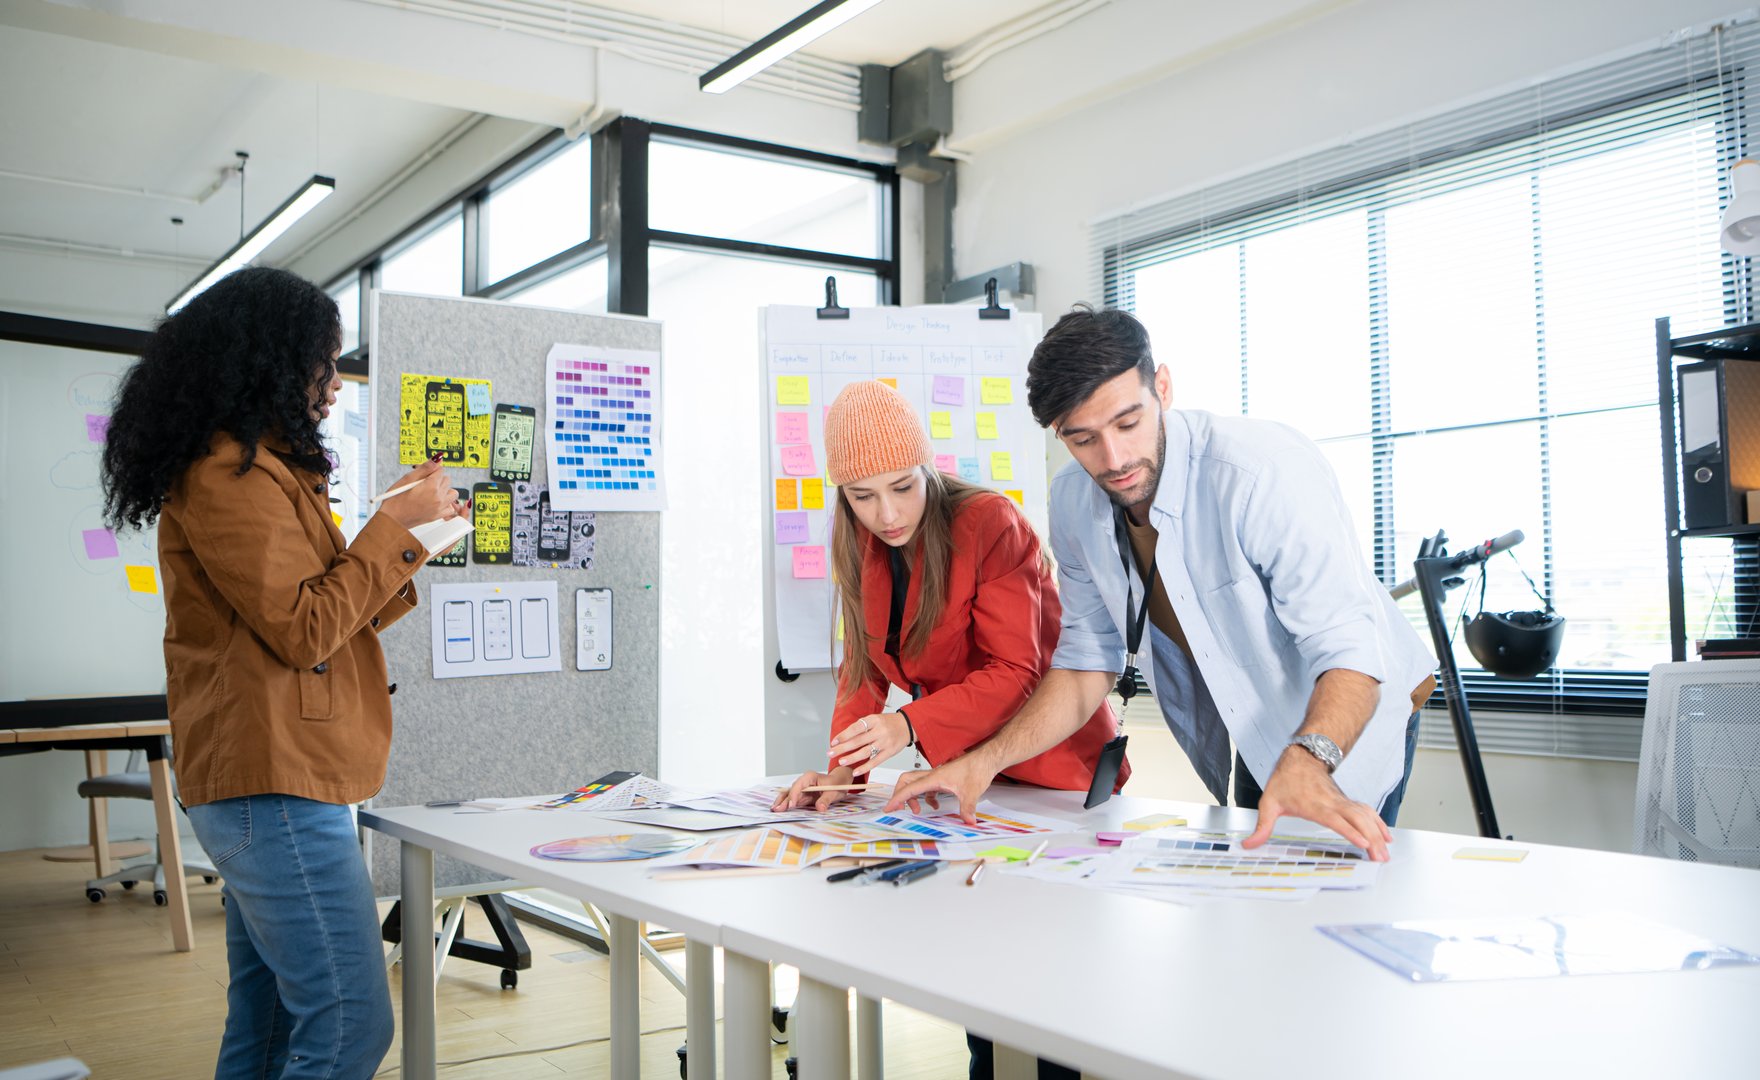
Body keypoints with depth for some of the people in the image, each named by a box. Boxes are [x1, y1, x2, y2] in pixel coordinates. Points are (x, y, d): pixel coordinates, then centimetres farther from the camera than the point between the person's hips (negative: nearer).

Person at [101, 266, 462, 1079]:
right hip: (276, 786, -11)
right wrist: (395, 523, -9)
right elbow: (305, 630, -16)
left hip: (270, 786, 11)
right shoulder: (228, 472, -12)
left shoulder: (257, 468, 20)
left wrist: (410, 532, 14)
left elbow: (332, 619, 19)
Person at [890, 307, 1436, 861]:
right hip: (1256, 733, 6)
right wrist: (985, 761, -18)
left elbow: (1347, 649, -38)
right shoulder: (1074, 502, -13)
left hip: (1346, 722, -5)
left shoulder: (1268, 470, -34)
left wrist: (1308, 762, -58)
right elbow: (1089, 661, -6)